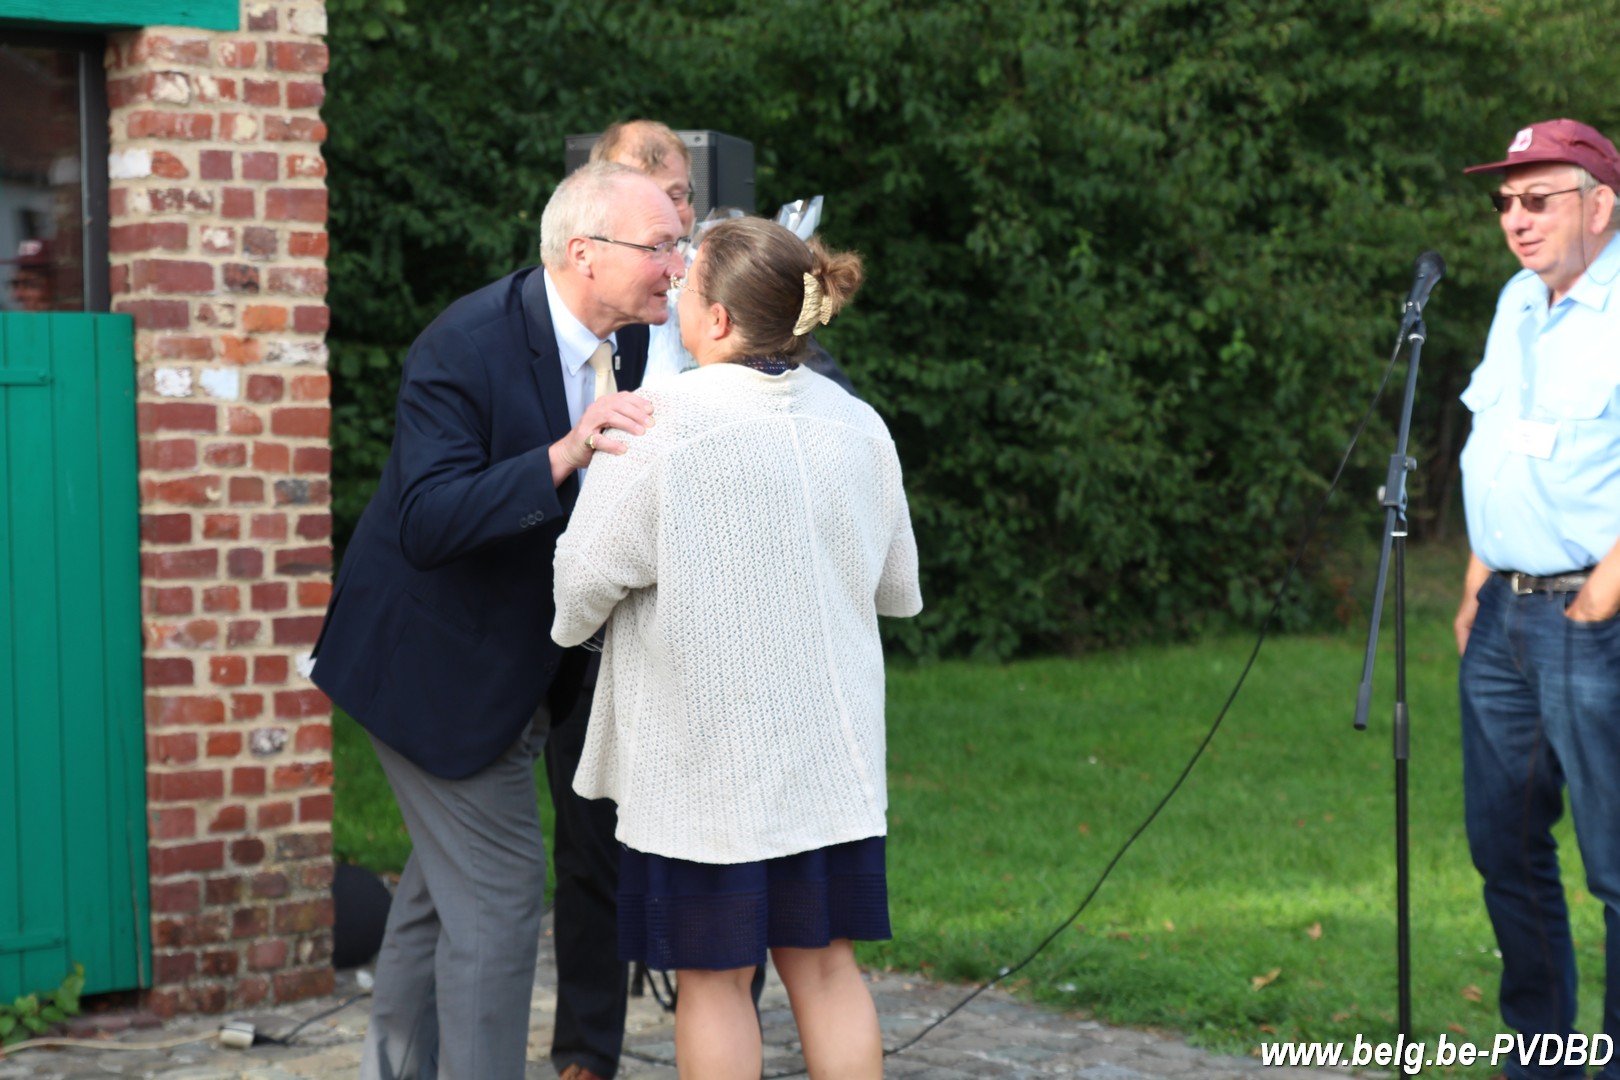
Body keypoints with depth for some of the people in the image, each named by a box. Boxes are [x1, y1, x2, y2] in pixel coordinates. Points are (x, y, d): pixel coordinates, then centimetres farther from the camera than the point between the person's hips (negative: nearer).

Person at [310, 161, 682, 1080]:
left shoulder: (627, 342, -3)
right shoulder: (466, 346, -27)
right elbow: (427, 523, -35)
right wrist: (562, 457, -45)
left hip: (510, 661, 9)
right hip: (438, 661, -9)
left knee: (445, 882, 22)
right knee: (498, 892, -7)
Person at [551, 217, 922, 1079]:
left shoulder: (668, 429, -17)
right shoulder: (858, 426, 0)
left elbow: (586, 573, -10)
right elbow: (897, 589, 11)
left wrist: (571, 624, 13)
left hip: (703, 751, -5)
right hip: (830, 749, 5)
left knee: (712, 977, 7)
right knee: (823, 963, 13)